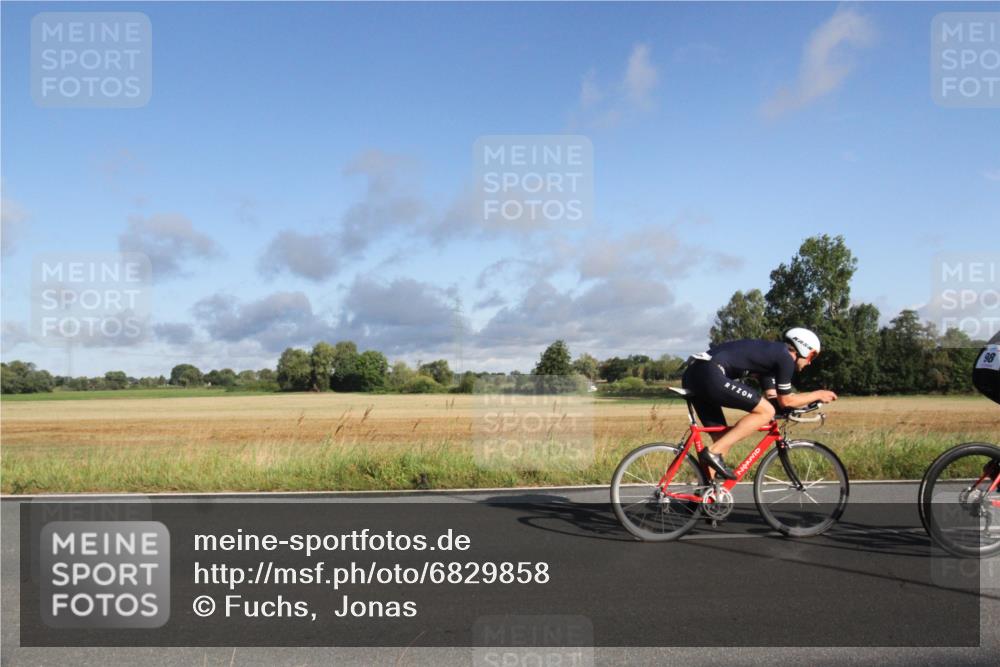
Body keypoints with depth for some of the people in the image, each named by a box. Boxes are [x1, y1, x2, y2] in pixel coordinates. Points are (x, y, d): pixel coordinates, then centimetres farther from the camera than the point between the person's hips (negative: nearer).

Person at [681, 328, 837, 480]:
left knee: (723, 440, 15)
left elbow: (772, 398, 29)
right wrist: (818, 394, 20)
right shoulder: (785, 357, 1)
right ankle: (714, 452, -11)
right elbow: (786, 401, 8)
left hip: (693, 374, 10)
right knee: (766, 412, -6)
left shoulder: (770, 354, 28)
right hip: (710, 375, -10)